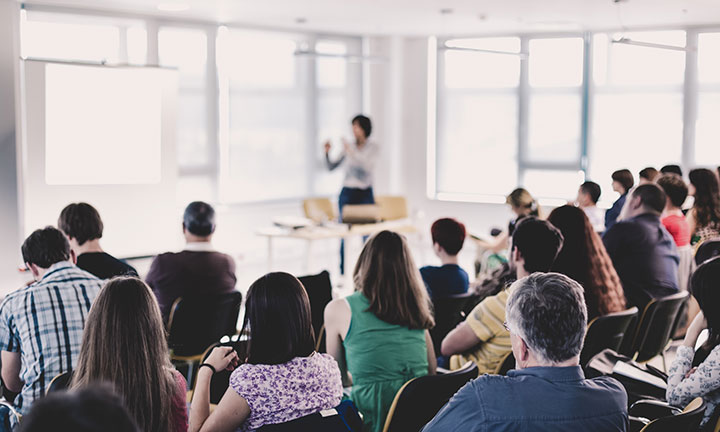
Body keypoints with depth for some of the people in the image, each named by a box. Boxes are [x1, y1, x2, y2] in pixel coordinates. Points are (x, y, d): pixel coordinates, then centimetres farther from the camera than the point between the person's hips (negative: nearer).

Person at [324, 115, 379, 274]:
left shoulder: (373, 147, -2)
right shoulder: (349, 146, 6)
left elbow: (368, 167, -20)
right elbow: (331, 167, 8)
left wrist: (352, 152, -27)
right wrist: (327, 153, -10)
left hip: (365, 194, -2)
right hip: (347, 193, 2)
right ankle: (342, 275, 9)